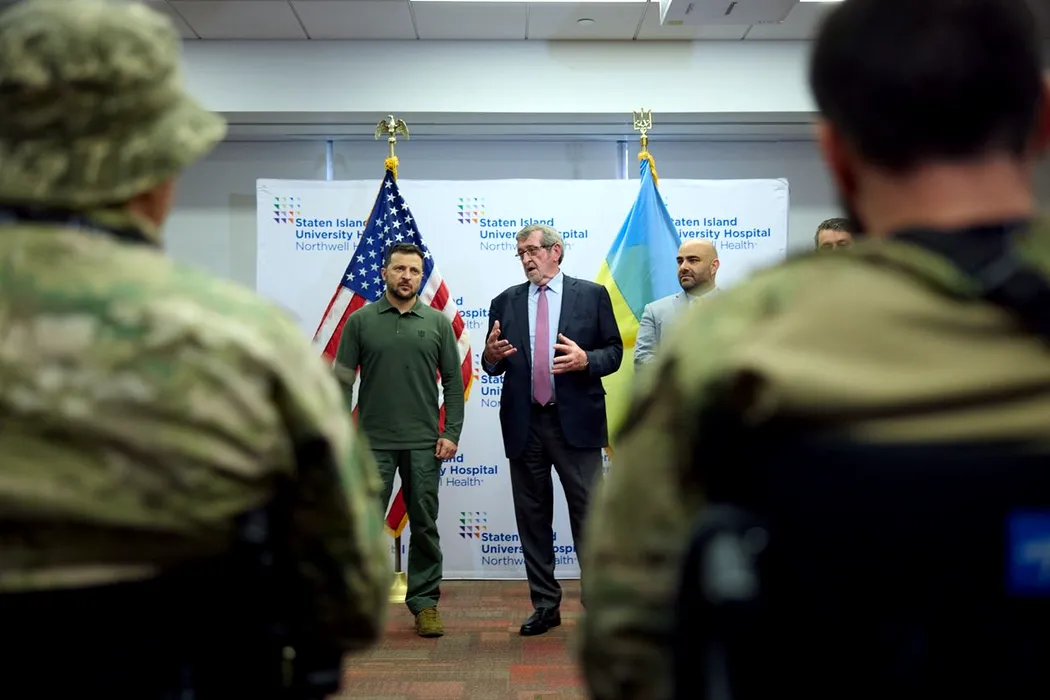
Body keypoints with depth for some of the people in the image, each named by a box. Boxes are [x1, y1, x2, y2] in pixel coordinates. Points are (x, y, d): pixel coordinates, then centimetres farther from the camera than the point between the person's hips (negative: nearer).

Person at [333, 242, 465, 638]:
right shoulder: (360, 321, 2)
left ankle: (425, 603, 18)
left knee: (424, 525, 7)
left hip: (424, 443, 1)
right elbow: (343, 381, 2)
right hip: (373, 442, -1)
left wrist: (451, 433, -3)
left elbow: (453, 381, 4)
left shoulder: (438, 323, 4)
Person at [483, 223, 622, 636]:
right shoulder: (505, 302, 10)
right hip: (524, 424, 3)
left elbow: (614, 351, 3)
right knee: (532, 519, 10)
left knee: (589, 515, -1)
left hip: (576, 421, -3)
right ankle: (545, 605, 21)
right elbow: (493, 366, 10)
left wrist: (586, 360, -17)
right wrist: (492, 356, -12)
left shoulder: (592, 295, 3)